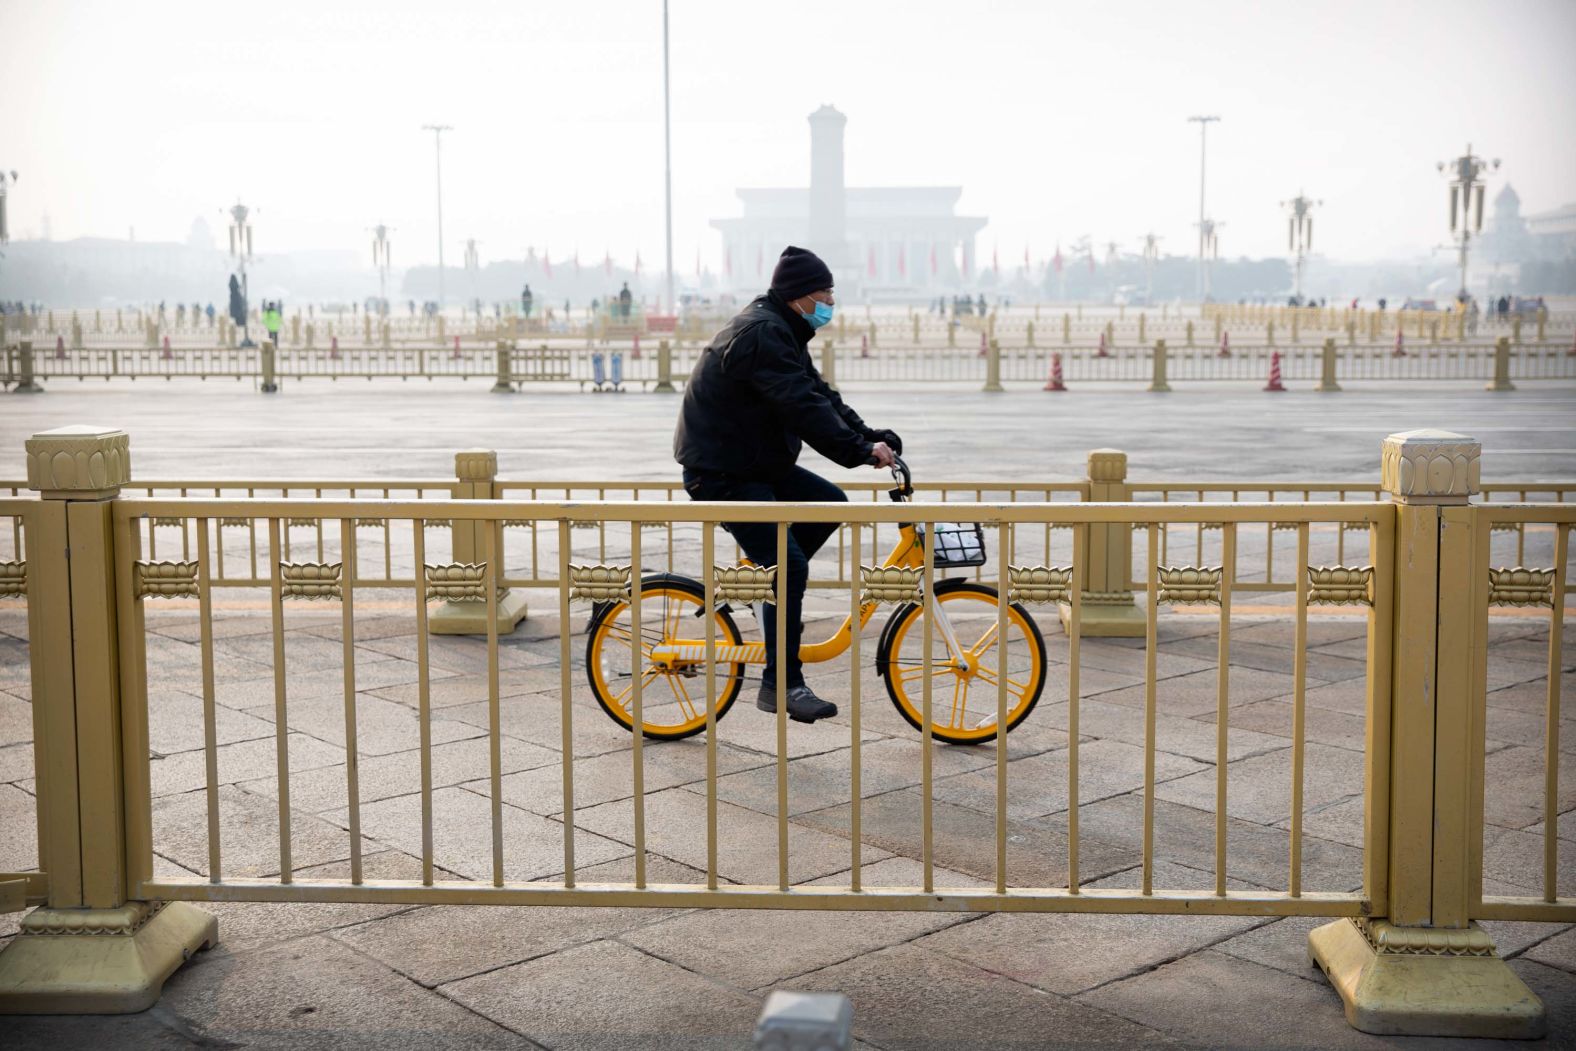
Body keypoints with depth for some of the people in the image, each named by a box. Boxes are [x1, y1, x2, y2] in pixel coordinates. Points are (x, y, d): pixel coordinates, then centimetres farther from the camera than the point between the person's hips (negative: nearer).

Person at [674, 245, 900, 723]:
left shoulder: (783, 332, 14)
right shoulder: (763, 333, -21)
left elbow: (820, 395, 11)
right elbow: (804, 408, -29)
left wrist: (870, 438, -1)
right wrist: (861, 450, -30)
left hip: (754, 461, 10)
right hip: (719, 472, -10)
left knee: (829, 503, 6)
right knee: (790, 565, -15)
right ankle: (781, 685, -9)